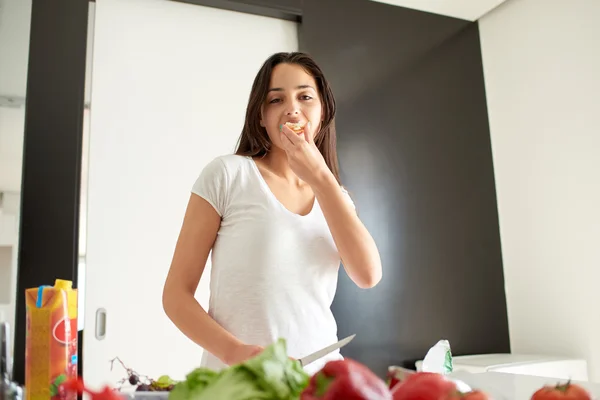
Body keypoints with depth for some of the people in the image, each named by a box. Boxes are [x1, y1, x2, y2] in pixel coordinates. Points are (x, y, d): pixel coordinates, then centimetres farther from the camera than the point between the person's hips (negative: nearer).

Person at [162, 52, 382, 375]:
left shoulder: (335, 196, 9)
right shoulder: (227, 174, -4)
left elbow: (368, 275, -9)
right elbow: (176, 294, -5)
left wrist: (320, 177, -11)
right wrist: (234, 351, -20)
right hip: (238, 379, -4)